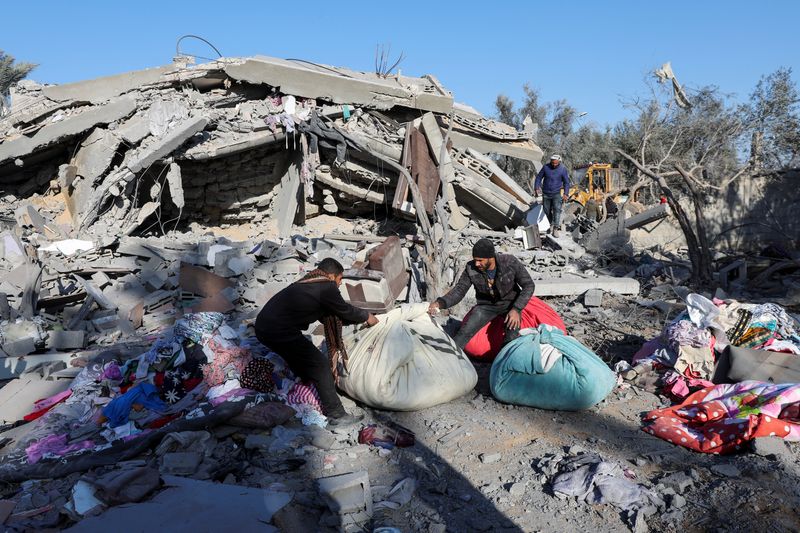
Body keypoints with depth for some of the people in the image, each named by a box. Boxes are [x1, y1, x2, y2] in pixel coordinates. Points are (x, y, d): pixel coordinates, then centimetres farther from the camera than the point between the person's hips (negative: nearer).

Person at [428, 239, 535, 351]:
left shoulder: (510, 262, -22)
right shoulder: (471, 268, -17)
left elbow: (528, 285, -14)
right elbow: (459, 290, -13)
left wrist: (516, 309, -25)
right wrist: (440, 303, -32)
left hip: (510, 303, -2)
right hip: (487, 305, 2)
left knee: (512, 326, -32)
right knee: (464, 332, -17)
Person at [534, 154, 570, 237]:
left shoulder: (563, 169, -8)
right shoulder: (546, 167, -6)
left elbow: (566, 182, 0)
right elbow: (539, 177, 5)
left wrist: (566, 193, -8)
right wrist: (536, 188, -4)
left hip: (556, 194, -2)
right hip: (546, 194, 2)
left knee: (557, 209, -15)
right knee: (547, 210, 9)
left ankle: (555, 229, -17)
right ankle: (551, 224, 32)